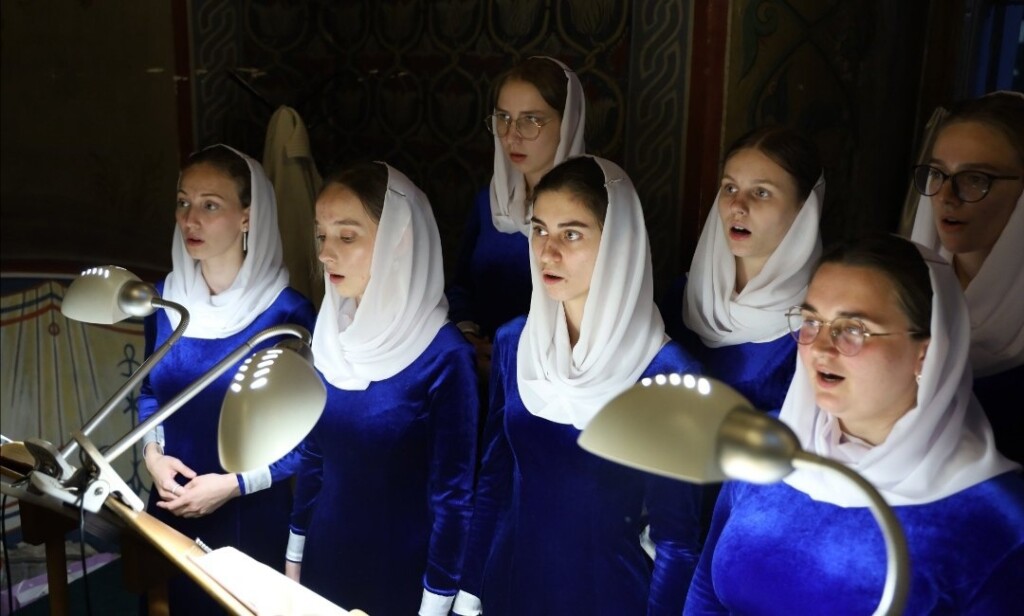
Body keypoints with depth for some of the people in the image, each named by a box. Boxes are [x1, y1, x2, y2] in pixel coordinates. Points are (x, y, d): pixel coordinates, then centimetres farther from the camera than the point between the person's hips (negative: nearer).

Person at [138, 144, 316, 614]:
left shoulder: (286, 313, -19)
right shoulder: (168, 296, -2)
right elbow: (151, 390, 11)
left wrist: (233, 485, -19)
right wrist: (153, 453, -6)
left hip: (252, 520, -5)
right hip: (173, 510, 5)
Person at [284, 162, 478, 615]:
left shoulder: (444, 357, -21)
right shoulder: (330, 333, -3)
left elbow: (454, 495, -16)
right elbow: (311, 454, 6)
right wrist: (294, 552, 11)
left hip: (401, 575, -5)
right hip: (325, 559, 6)